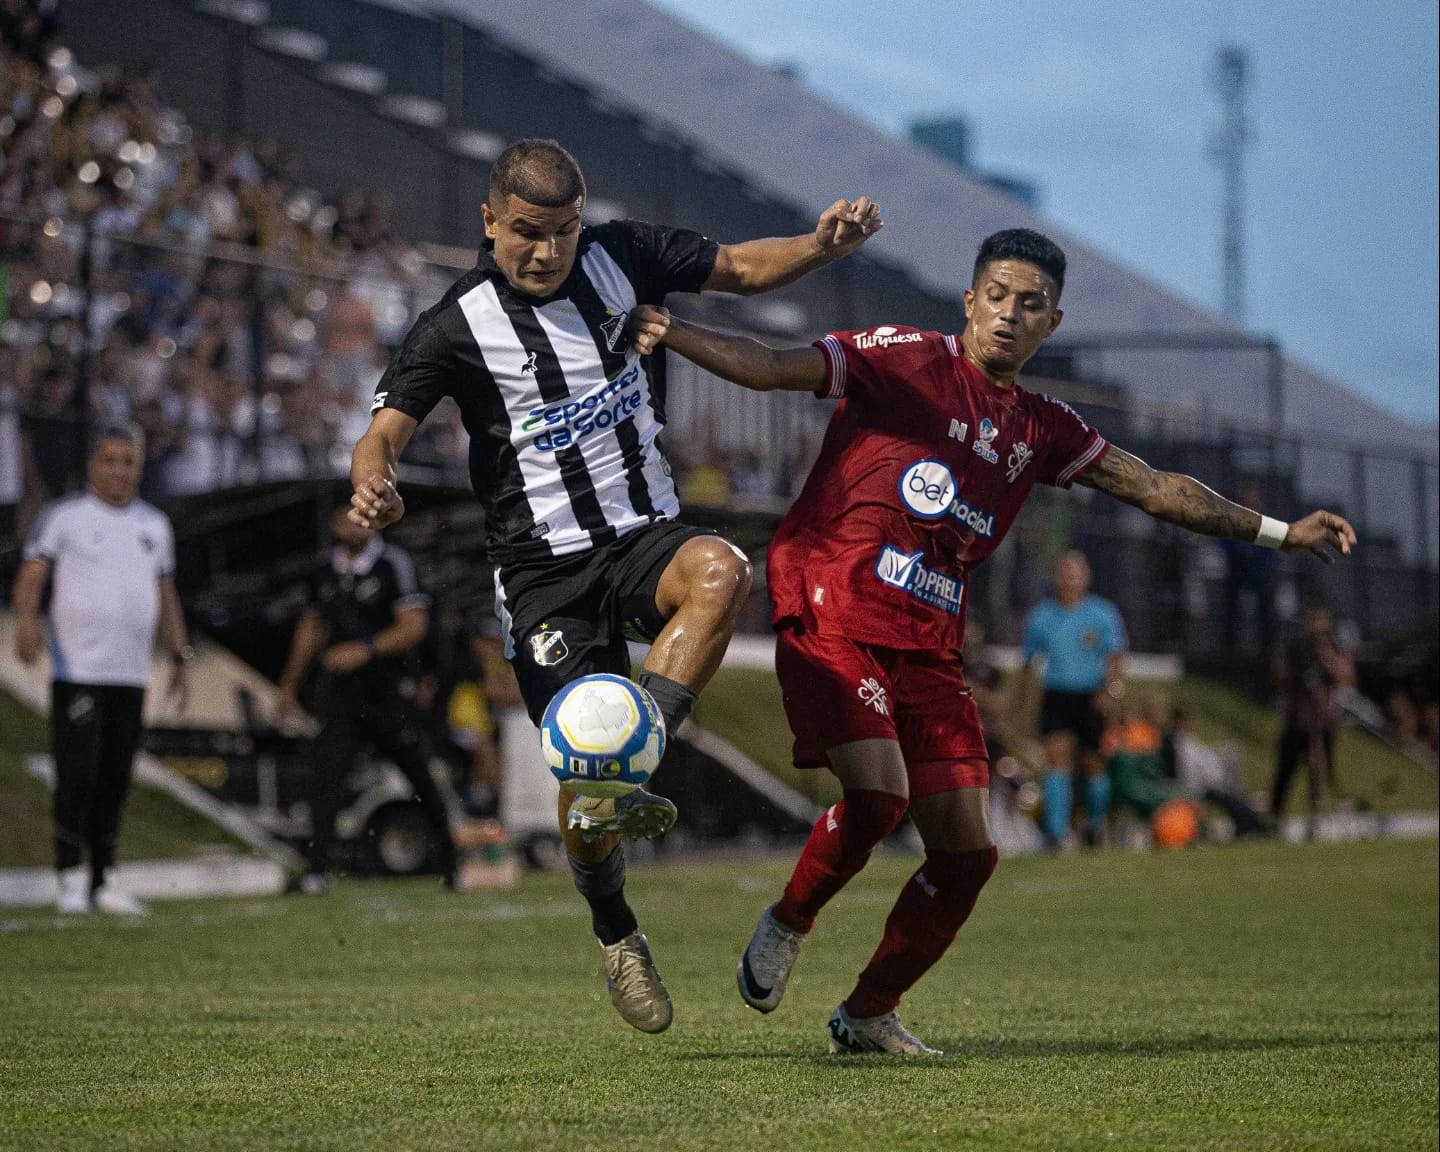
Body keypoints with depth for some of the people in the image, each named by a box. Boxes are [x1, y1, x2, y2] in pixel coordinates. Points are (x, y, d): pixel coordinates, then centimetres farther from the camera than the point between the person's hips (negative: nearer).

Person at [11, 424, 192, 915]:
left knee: (116, 779, 6)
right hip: (78, 669, -5)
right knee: (77, 773, -8)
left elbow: (165, 596, 23)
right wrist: (27, 620, -27)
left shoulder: (154, 525, 16)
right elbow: (32, 574, -8)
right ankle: (71, 876, -1)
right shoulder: (64, 516, 0)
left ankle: (103, 880, 13)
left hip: (131, 673, 5)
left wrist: (180, 658, 17)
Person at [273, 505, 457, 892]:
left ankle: (451, 857, 22)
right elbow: (311, 628, 22)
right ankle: (318, 868, -11)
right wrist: (289, 686, 24)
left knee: (419, 774, 7)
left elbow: (414, 625, -12)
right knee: (328, 774, -10)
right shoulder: (324, 573, 10)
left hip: (386, 689, -3)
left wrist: (366, 649, -22)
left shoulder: (395, 564, -6)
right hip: (338, 690, 3)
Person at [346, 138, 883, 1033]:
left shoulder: (622, 257, 3)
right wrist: (374, 482, -35)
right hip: (545, 564, -2)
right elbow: (387, 428, -11)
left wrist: (822, 246, -7)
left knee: (722, 572, -34)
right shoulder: (459, 327, -6)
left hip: (647, 532, 2)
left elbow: (742, 267, 12)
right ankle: (617, 934, 18)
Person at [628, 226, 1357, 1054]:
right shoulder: (906, 360, 0)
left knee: (966, 853, 0)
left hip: (929, 650, 6)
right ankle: (787, 925, 3)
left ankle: (867, 1015, 20)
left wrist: (1278, 532, 22)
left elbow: (1157, 489, 23)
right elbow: (772, 367, -7)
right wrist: (671, 333, -23)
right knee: (878, 794, -26)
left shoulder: (1042, 430, 16)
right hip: (834, 620, -6)